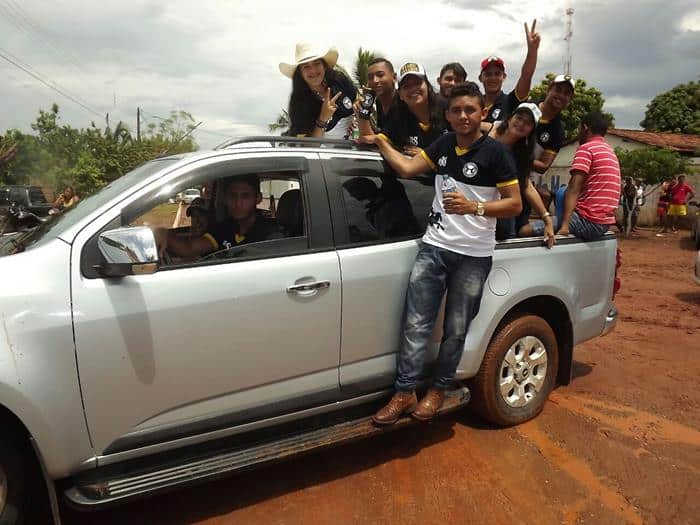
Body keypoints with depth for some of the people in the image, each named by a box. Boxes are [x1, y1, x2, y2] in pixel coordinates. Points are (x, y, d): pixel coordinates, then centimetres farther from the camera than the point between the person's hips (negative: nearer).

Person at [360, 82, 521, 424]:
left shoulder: (495, 152, -5)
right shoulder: (444, 144, 12)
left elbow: (515, 204, -7)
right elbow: (407, 168, 16)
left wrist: (474, 207, -21)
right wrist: (379, 141, 16)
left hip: (473, 256, -3)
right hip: (433, 248, 4)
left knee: (455, 330, 8)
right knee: (416, 324, 0)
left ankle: (438, 390, 26)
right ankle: (404, 393, 10)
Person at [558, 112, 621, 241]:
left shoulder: (586, 148, -7)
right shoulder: (611, 152, 21)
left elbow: (574, 190, -17)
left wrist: (565, 225, -25)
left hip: (588, 221, -9)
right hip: (604, 223, 10)